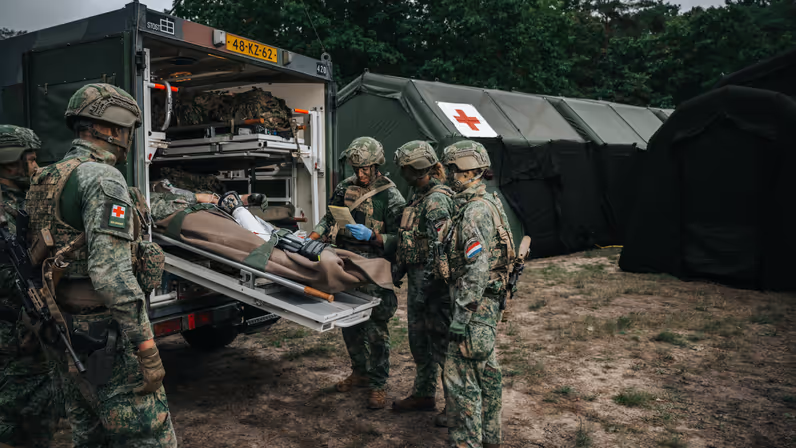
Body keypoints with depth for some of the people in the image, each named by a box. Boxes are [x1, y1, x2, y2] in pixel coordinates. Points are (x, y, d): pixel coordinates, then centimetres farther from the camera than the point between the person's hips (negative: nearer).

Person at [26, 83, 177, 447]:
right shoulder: (102, 178, -16)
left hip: (66, 333, 10)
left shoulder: (46, 181, 14)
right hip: (104, 335, -10)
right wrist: (146, 349, -22)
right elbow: (111, 273, -25)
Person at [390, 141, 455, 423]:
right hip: (416, 276, 10)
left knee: (441, 340, 0)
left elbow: (438, 250, -22)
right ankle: (424, 394, 34)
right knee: (418, 339, 18)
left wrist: (422, 290, -21)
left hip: (432, 282, -10)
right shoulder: (419, 196, 12)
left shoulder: (437, 201, -18)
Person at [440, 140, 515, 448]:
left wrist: (460, 317, -23)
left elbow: (476, 270, -25)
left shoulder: (476, 211, -20)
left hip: (476, 305, -11)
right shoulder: (487, 204, 13)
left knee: (460, 376, -5)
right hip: (488, 304, 11)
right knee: (486, 368, 20)